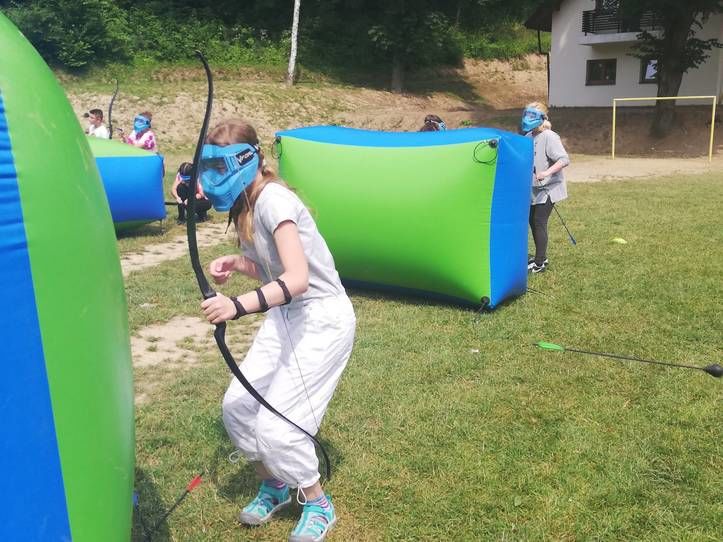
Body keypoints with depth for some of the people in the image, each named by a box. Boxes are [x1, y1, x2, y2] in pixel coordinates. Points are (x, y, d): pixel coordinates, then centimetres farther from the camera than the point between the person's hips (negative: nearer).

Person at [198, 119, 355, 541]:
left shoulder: (273, 199, -22)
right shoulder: (246, 204, 5)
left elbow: (297, 279, -32)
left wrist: (239, 305, -44)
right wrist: (235, 263, -7)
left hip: (323, 320, -9)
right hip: (286, 316, 9)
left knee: (276, 424, -9)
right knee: (238, 406, 7)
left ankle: (318, 505, 19)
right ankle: (275, 484, 32)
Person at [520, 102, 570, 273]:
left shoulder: (549, 137, -17)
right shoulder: (529, 136, 9)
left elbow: (564, 159, -26)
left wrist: (547, 172, -37)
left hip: (548, 189, -9)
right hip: (534, 189, 9)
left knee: (539, 222, -9)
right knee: (532, 221, 13)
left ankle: (540, 263, 0)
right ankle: (540, 257, 27)